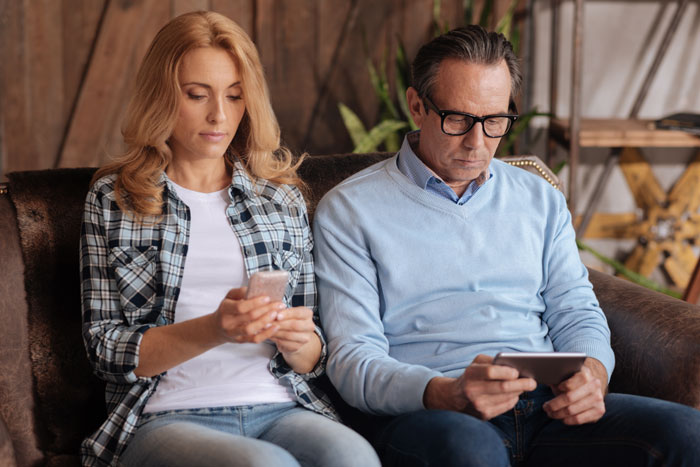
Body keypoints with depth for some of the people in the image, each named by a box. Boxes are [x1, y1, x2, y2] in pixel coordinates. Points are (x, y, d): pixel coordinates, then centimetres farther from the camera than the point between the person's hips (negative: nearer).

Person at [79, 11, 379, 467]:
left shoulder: (282, 199, 18)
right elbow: (106, 348, 2)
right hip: (167, 415, -3)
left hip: (280, 409, 3)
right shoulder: (112, 200, 11)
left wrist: (297, 341, -8)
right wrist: (213, 330, -14)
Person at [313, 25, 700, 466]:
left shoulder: (541, 200, 21)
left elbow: (576, 312, 19)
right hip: (424, 413, -5)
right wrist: (447, 394, -24)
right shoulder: (348, 210, 5)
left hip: (548, 408, 5)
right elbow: (353, 360, -4)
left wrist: (592, 374, -7)